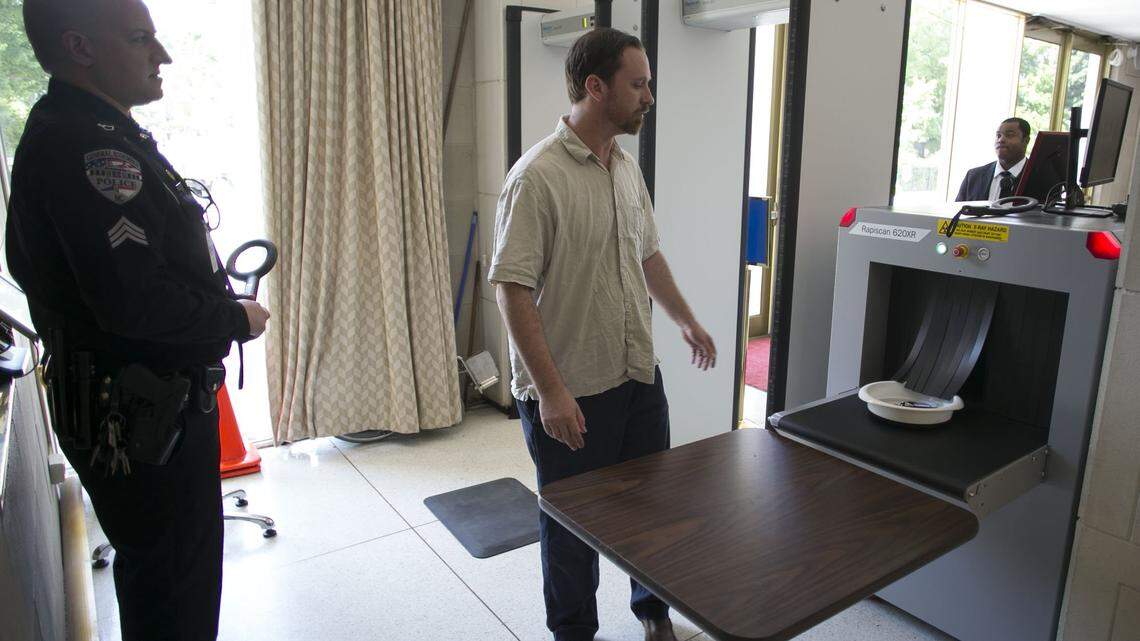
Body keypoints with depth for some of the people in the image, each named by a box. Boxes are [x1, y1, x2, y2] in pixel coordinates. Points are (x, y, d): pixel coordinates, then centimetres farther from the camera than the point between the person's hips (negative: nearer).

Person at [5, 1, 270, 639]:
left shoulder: (90, 134, 13)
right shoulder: (85, 147, -22)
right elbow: (135, 301, -30)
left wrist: (217, 297, 9)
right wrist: (236, 318, -14)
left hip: (149, 404, 11)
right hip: (141, 419, -11)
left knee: (156, 572, 26)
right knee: (175, 590, 5)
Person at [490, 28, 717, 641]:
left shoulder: (626, 166, 8)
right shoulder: (538, 176, -18)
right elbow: (512, 288, -22)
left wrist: (687, 321, 25)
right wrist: (550, 390, -25)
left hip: (639, 376, 8)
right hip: (570, 391, -7)